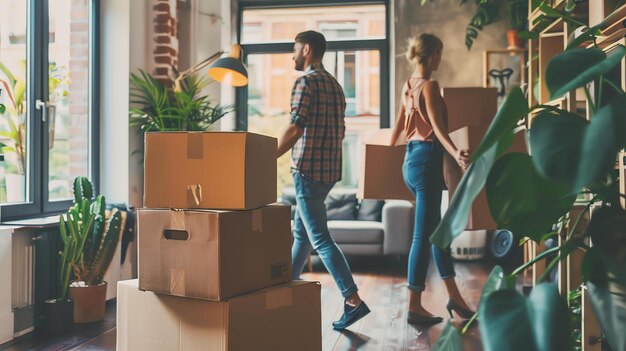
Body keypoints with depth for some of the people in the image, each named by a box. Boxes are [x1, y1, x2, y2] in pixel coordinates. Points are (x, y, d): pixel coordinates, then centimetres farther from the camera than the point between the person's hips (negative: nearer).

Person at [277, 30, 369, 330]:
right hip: (330, 169, 9)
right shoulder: (334, 84, 15)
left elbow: (295, 129, -20)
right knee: (302, 230, 18)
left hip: (309, 170, -9)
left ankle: (353, 300, -9)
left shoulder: (306, 82, -12)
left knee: (320, 240, -7)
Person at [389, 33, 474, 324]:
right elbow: (437, 127, -23)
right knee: (423, 235, -4)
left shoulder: (408, 86, 14)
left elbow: (398, 126, 21)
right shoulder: (430, 85, -11)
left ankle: (454, 297, 24)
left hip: (410, 158, 10)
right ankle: (414, 306, 3)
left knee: (436, 229, 14)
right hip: (427, 159, -10)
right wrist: (456, 154, -35)